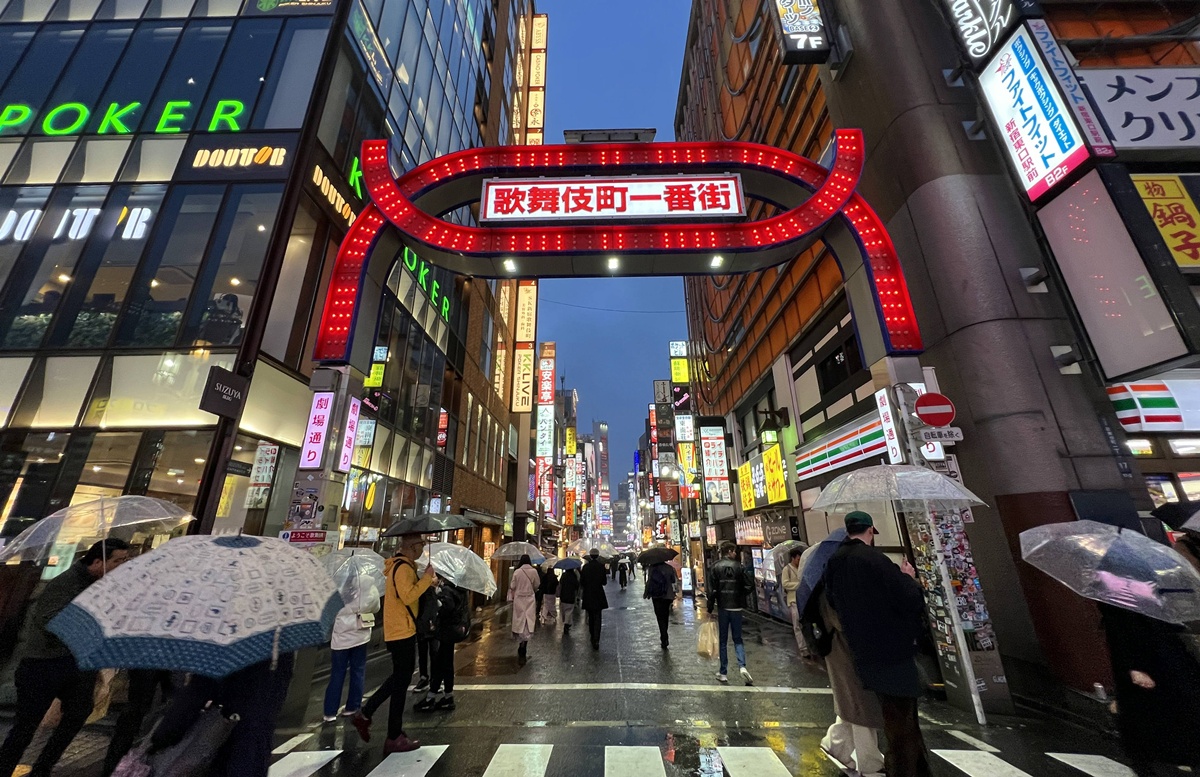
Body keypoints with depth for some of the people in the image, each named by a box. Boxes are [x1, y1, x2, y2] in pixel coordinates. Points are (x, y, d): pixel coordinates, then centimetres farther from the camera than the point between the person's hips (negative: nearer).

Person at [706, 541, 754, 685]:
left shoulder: (715, 567, -4)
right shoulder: (739, 567, -3)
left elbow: (712, 590, -7)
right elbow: (750, 584, -8)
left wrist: (710, 609, -2)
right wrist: (742, 596, 10)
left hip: (722, 608, 0)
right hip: (736, 607, 0)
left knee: (723, 641, 10)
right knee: (737, 639, 12)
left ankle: (723, 673, 14)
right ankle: (742, 666, -8)